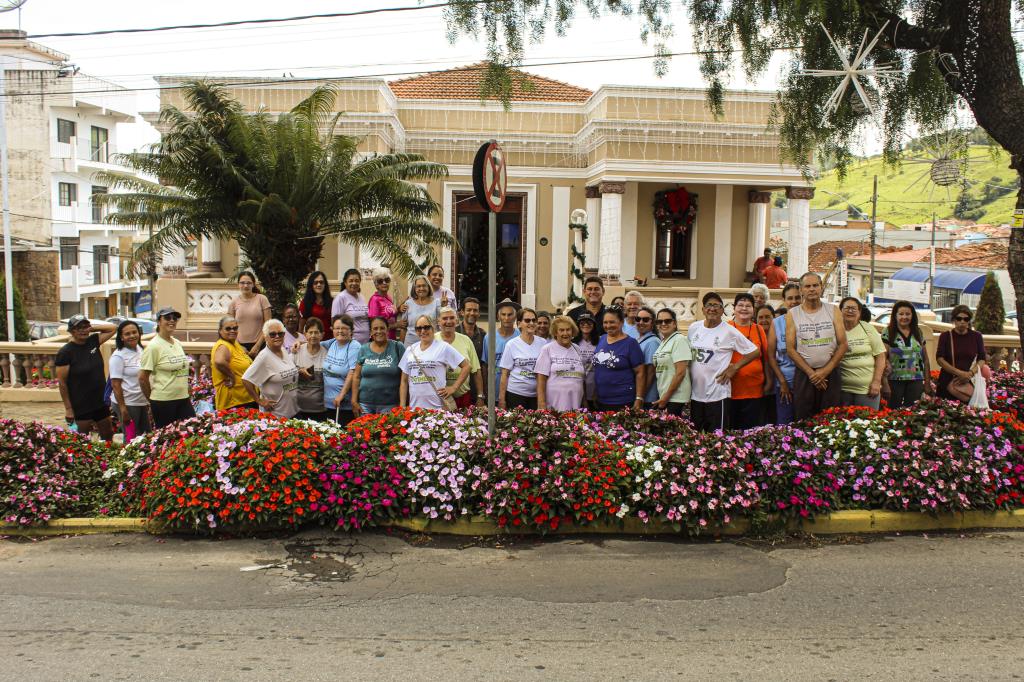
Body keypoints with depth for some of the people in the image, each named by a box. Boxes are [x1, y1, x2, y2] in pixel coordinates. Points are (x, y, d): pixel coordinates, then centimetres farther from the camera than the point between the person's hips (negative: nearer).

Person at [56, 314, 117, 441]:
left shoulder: (93, 342, 3)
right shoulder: (65, 352, -11)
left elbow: (113, 328, 11)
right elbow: (62, 382, -12)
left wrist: (92, 327, -3)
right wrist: (68, 408, -13)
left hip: (101, 403, 5)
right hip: (81, 407, -5)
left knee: (108, 438, 13)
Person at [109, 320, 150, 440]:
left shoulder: (140, 350, 7)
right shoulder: (118, 356, -13)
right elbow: (115, 384, -15)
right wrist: (122, 408, -18)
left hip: (142, 402, 7)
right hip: (127, 403, -7)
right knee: (131, 439, 2)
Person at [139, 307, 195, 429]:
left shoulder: (177, 344, 11)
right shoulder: (153, 346, -11)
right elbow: (143, 378, -9)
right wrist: (152, 399, 0)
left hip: (183, 399, 7)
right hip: (163, 401, -7)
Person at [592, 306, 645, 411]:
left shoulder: (630, 343, -6)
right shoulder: (601, 339, 9)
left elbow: (640, 373, -8)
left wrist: (639, 399, -13)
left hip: (623, 403, -5)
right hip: (600, 401, 5)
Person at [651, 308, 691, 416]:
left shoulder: (679, 340, -11)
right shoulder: (663, 342, 14)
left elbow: (681, 372, -16)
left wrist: (666, 396, -13)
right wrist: (661, 397, 12)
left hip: (675, 398, -8)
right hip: (662, 396, 8)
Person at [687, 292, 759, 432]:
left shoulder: (729, 331, -6)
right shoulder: (693, 328, 7)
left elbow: (755, 351, -2)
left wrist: (734, 368, -5)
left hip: (718, 395, -5)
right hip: (695, 394, 5)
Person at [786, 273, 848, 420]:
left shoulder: (833, 311, 5)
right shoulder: (792, 314, 3)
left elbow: (842, 344, 1)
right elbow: (790, 349, -2)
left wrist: (825, 371, -9)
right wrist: (811, 373, -10)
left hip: (831, 374, 1)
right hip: (803, 375, -1)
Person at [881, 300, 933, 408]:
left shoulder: (918, 333, 12)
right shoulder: (888, 333, -1)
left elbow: (925, 359, 15)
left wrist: (928, 382, 12)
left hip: (916, 380, 3)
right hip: (895, 380, -3)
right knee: (894, 411, -1)